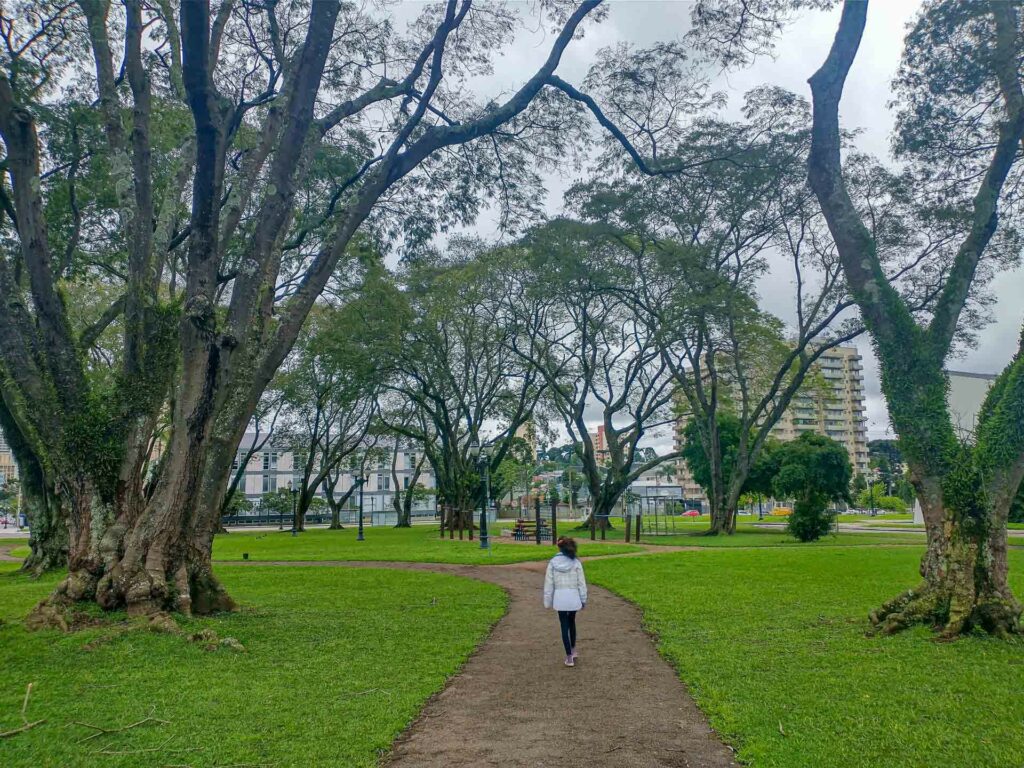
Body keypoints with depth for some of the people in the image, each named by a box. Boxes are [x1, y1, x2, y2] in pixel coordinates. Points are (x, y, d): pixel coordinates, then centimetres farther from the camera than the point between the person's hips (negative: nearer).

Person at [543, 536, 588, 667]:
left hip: (560, 598, -1)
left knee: (564, 626, 8)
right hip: (573, 597, 1)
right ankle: (573, 651, 31)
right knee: (571, 622, 24)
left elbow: (549, 584, -3)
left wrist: (548, 601, 6)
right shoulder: (576, 562, -7)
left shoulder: (553, 562, -7)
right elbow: (581, 582, -3)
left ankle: (569, 657, 8)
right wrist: (583, 599, 7)